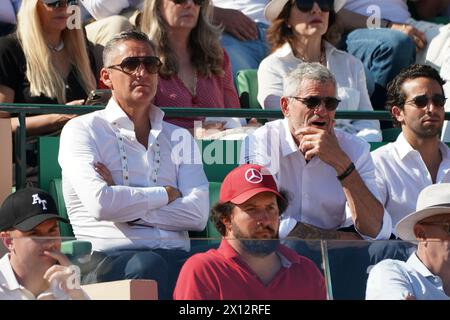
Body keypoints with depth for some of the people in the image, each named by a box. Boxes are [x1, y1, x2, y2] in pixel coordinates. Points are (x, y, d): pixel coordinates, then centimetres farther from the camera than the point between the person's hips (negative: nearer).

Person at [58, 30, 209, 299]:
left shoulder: (179, 138, 23)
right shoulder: (83, 131, 10)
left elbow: (198, 214, 5)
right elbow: (100, 204, -9)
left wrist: (124, 203, -3)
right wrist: (166, 195, 5)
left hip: (175, 256, 3)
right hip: (108, 257, -3)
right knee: (149, 266, -39)